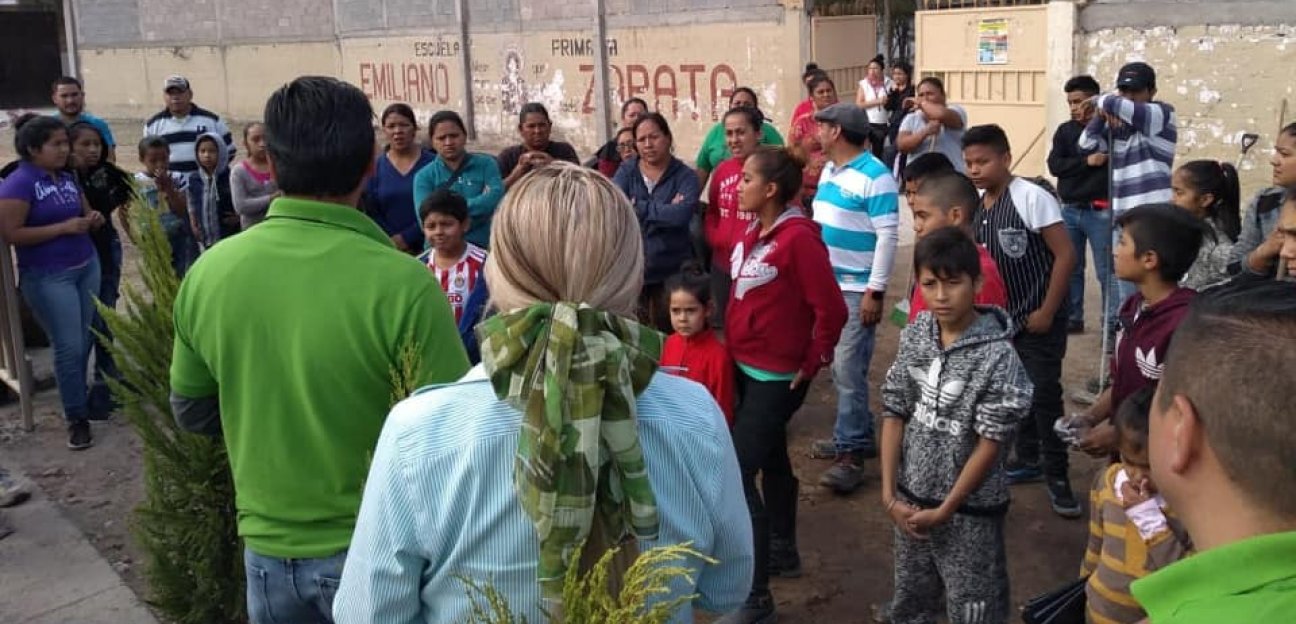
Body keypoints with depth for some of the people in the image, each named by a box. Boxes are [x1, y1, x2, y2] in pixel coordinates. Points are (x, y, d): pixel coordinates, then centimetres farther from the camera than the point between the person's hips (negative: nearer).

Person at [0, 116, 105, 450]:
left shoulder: (68, 178, 8)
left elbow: (86, 213, 22)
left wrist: (94, 219, -3)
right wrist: (64, 227, -22)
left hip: (87, 267, 7)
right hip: (48, 278, -7)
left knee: (85, 341, 9)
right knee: (69, 346, -5)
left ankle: (78, 394, 26)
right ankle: (77, 417, 6)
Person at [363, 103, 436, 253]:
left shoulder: (432, 163, -1)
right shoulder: (375, 166, 7)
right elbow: (371, 212, 5)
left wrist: (407, 238, -10)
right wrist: (393, 241, -7)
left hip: (426, 247, -2)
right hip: (389, 249, 2)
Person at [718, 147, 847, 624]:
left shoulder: (798, 238, -21)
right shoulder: (755, 232, 5)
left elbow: (831, 309, -20)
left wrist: (813, 361, -12)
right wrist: (734, 342, 12)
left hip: (777, 376, -9)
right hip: (748, 367, 9)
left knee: (737, 473, -11)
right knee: (771, 460, 22)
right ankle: (783, 552, 42)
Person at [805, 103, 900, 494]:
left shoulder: (875, 176, -15)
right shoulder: (829, 170, 11)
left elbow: (888, 237, -18)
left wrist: (876, 292, -20)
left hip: (857, 289, -9)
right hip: (826, 284, 9)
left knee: (848, 371, -7)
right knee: (839, 368, 14)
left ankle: (851, 453, 1)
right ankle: (858, 436, 27)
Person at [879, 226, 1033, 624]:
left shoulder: (997, 355, -18)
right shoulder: (914, 337, -3)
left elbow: (991, 443, -15)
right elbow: (895, 413, 1)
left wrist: (946, 509, -11)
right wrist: (889, 494, -3)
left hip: (969, 509, -5)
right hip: (910, 499, 5)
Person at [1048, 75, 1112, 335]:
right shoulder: (1065, 130, 9)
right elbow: (1054, 165, -1)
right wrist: (1087, 162, -15)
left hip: (1100, 212, -4)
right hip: (1069, 210, 5)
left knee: (1106, 271, -3)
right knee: (1069, 268, 11)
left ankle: (1112, 323, 3)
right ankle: (1071, 318, 22)